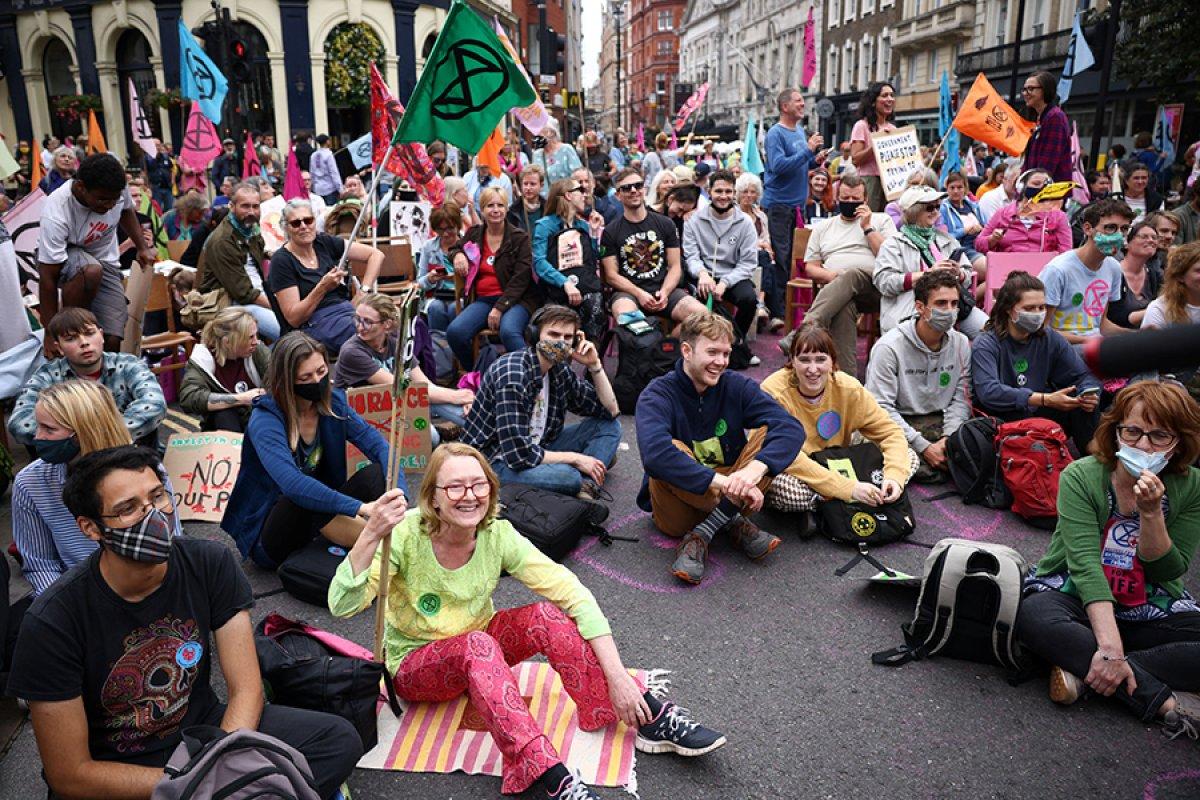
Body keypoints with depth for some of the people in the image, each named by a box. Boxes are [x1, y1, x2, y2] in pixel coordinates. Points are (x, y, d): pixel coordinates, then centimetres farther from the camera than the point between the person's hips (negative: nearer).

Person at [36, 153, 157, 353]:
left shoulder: (116, 189, -22)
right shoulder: (56, 215, -35)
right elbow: (47, 278, -31)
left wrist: (143, 247, -5)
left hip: (104, 259, 4)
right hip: (61, 258, -4)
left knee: (112, 342, -16)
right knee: (91, 271, -41)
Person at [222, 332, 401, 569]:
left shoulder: (333, 402, -4)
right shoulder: (264, 420, -22)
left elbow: (378, 445, -10)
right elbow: (293, 485, -38)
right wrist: (360, 507, -47)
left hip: (322, 519, 5)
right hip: (266, 538, -5)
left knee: (376, 474, -18)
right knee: (303, 497, -37)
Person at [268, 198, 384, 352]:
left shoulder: (324, 243, 10)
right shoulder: (281, 261, -3)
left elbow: (376, 254, 11)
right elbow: (293, 319, -8)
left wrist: (364, 290, -2)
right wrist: (322, 288, -19)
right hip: (313, 325, -5)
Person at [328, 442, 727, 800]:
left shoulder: (498, 535, -18)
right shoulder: (406, 534, -25)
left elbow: (573, 593, -21)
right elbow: (342, 606, -33)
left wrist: (617, 675, -28)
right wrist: (371, 535, -48)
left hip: (478, 646, 3)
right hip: (415, 664, -3)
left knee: (548, 615, -25)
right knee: (477, 645, -36)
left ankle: (653, 719, -22)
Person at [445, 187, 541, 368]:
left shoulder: (520, 238, 0)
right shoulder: (474, 234, 13)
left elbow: (521, 279, -7)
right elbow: (456, 249, 33)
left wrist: (499, 308, -17)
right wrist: (458, 255, 6)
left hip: (514, 299, -4)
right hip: (482, 300, 4)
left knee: (508, 331, -38)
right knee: (455, 331, -22)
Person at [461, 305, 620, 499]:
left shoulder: (560, 370, 1)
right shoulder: (512, 375, -24)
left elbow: (611, 411, 8)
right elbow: (518, 455, -28)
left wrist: (595, 365, -5)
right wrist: (574, 458, -17)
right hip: (497, 461, -9)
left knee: (609, 425, 3)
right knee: (567, 475, -37)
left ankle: (587, 485, -17)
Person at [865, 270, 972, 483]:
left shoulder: (961, 344, 4)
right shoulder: (889, 346, -14)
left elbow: (960, 399, 3)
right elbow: (881, 408, -17)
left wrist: (948, 439, -16)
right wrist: (924, 447, -21)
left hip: (940, 422, 5)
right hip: (899, 424, -5)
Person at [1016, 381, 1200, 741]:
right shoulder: (1080, 477, -14)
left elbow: (1169, 571, -7)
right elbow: (1085, 563, -24)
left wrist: (1150, 512, -24)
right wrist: (1110, 647, -34)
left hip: (1150, 613, 3)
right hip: (1076, 599, -2)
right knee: (1034, 617, -36)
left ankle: (1083, 669, -25)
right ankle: (1166, 704, -30)